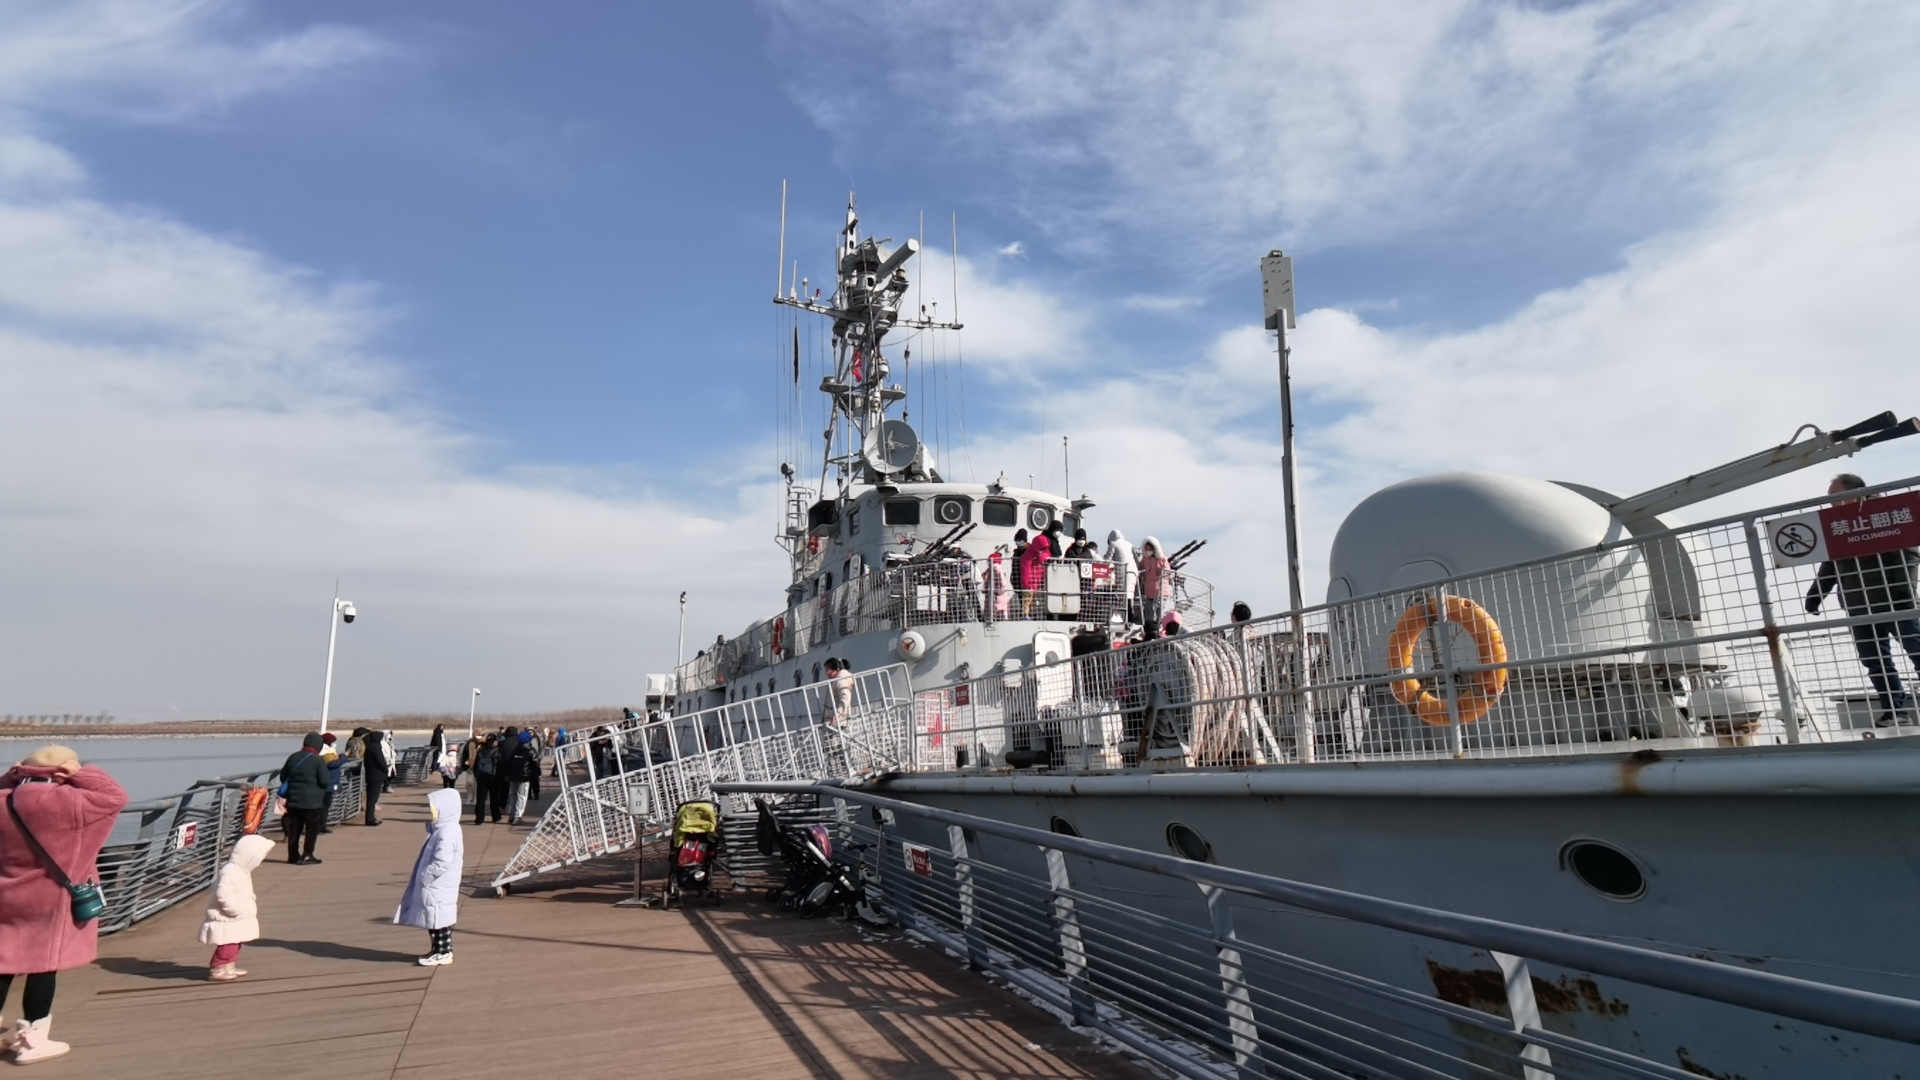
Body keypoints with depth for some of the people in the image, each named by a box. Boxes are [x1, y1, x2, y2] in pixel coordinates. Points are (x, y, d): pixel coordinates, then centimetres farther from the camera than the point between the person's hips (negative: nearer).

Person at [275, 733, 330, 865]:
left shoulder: (293, 757, 6)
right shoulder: (318, 760, -12)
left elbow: (283, 776, 14)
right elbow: (324, 781, -13)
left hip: (294, 800, 6)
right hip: (312, 801, -6)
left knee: (294, 829, 13)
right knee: (312, 829, 2)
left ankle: (293, 855, 18)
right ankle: (307, 855, 0)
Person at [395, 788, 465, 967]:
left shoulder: (447, 833, -23)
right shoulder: (441, 829, 12)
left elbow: (441, 863, -27)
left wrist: (425, 877, -18)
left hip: (438, 888, -10)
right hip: (435, 886, 10)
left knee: (439, 919, -1)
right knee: (435, 919, 17)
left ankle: (443, 953, 8)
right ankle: (438, 950, 27)